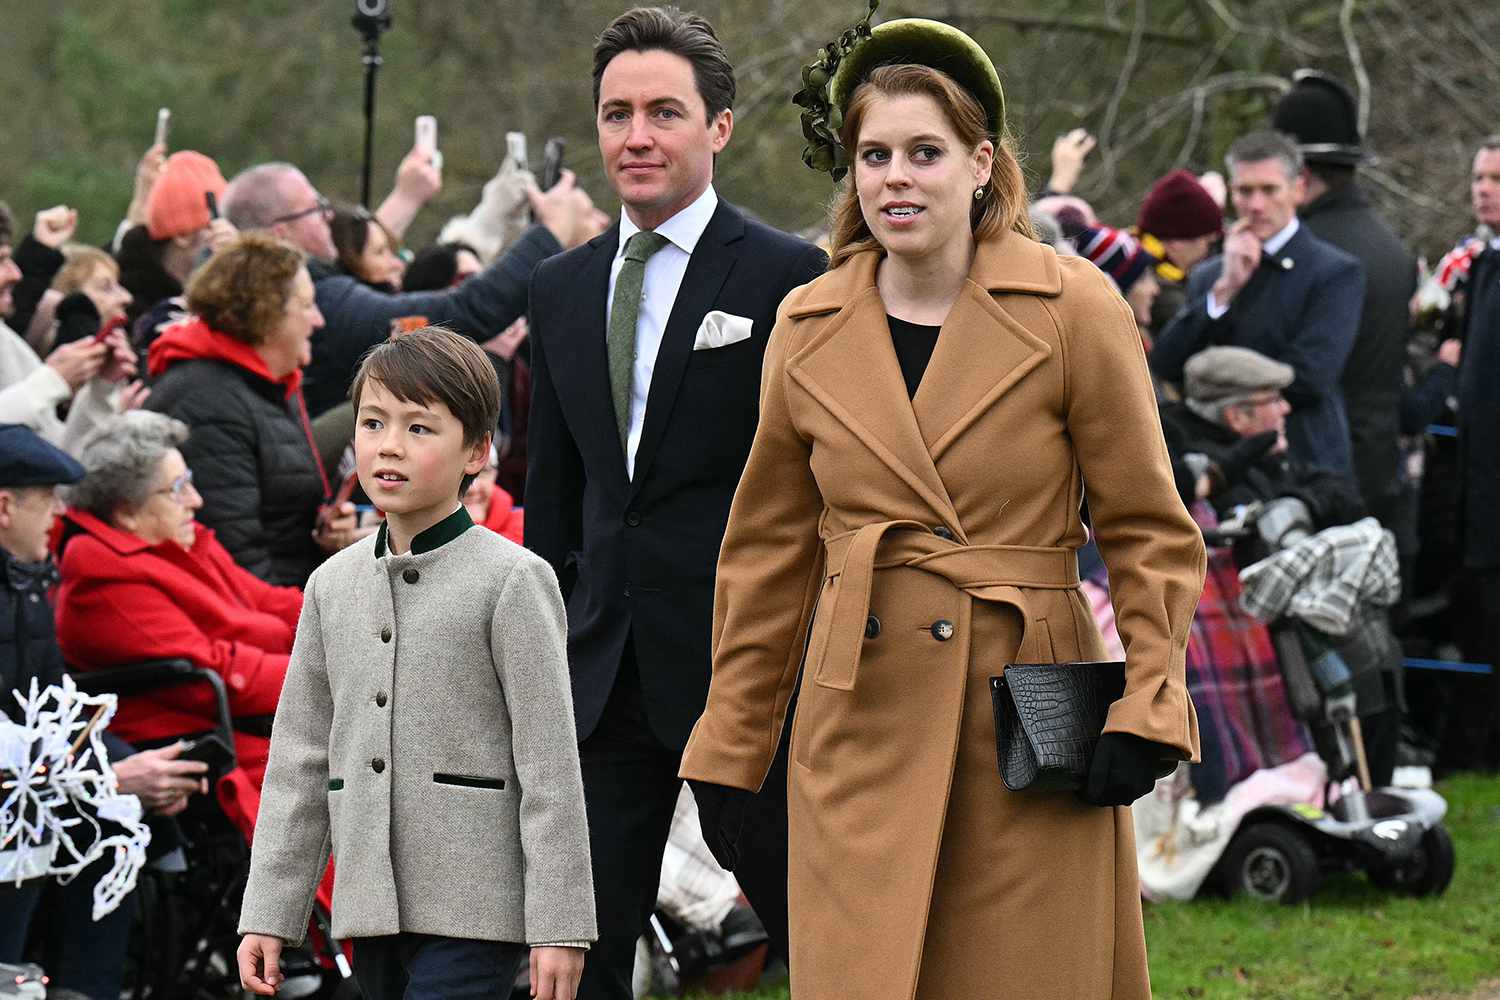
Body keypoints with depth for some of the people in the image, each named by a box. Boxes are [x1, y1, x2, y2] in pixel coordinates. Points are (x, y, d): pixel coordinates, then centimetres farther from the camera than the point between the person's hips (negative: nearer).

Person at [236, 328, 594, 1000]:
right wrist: (268, 915, 10)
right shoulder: (334, 585, 11)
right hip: (371, 906, 6)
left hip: (472, 913, -6)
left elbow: (549, 765, -8)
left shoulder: (512, 581, -6)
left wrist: (559, 926, -11)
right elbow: (300, 759, 14)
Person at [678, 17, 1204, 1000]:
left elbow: (1149, 532, 1)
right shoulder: (808, 329, 7)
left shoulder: (1075, 309, -3)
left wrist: (1145, 714, -10)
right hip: (863, 720, 2)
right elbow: (770, 553, 13)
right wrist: (725, 761, 12)